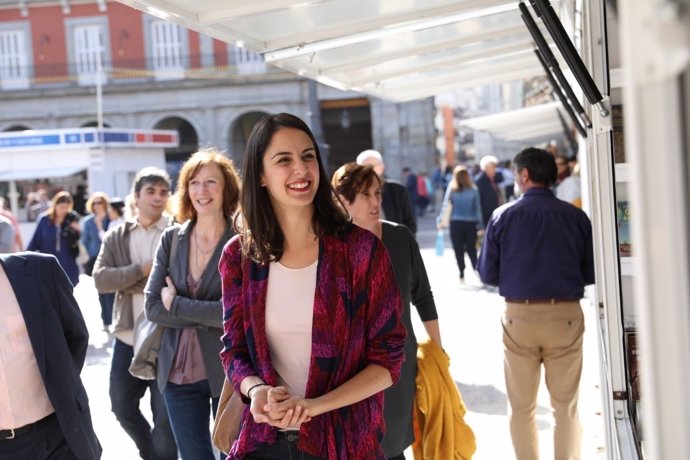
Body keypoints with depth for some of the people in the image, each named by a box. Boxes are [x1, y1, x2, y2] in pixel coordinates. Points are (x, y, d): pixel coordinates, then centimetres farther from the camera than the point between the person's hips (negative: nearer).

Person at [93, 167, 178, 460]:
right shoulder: (116, 237, 6)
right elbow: (100, 278, -6)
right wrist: (143, 270, -16)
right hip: (128, 338, 4)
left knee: (166, 416, 3)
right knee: (122, 405, 16)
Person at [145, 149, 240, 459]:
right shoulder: (171, 239, 2)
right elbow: (153, 307, -4)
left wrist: (177, 303, -14)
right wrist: (209, 315, -14)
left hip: (227, 371, -3)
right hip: (178, 373, 3)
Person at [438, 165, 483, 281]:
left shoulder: (452, 189, -3)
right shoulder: (473, 190, -1)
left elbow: (445, 205, -7)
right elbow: (478, 208, -1)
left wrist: (440, 220, -3)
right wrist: (480, 224, 2)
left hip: (456, 223, -1)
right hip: (471, 223, 1)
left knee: (458, 249, 6)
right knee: (471, 249, 12)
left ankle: (462, 274, 4)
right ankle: (477, 270, -1)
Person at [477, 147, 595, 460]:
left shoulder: (503, 216, -5)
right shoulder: (575, 216, -3)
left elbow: (487, 274, -1)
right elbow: (591, 273, 2)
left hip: (519, 317, 0)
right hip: (566, 316, 0)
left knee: (521, 406, 14)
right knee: (566, 405, 12)